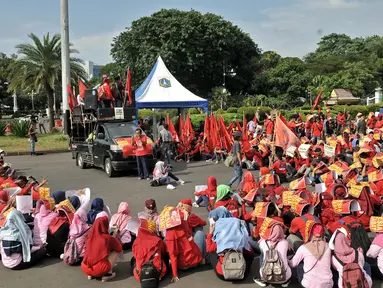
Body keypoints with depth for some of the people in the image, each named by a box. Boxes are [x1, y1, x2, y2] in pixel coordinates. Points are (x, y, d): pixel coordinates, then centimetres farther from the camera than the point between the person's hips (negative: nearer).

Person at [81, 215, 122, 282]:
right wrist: (114, 237, 22)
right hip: (100, 269, -5)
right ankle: (108, 273, 1)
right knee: (116, 251, 11)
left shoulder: (90, 236, 5)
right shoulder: (108, 238, -6)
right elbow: (119, 249, 9)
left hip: (85, 268, 6)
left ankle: (91, 274, 17)